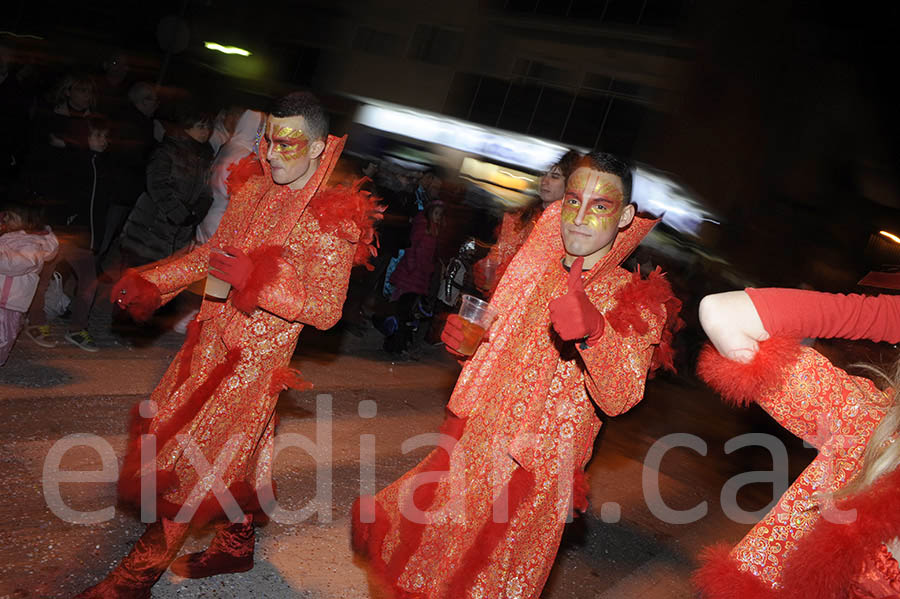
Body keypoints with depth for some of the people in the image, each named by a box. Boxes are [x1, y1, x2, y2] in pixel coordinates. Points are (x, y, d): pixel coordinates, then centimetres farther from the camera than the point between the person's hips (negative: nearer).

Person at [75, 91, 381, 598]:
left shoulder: (334, 223, -16)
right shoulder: (254, 191, 4)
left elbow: (326, 308, -18)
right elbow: (214, 252, 16)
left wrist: (256, 280, -27)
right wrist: (149, 281, 12)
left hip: (258, 355, -6)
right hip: (214, 338, 7)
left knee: (196, 461, 0)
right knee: (233, 453, 18)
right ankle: (236, 547, 39)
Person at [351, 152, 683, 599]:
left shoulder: (636, 303, -11)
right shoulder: (534, 268, 4)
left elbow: (619, 399, -27)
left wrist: (594, 331, -45)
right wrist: (463, 336, -4)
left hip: (532, 480, -5)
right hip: (469, 453, 5)